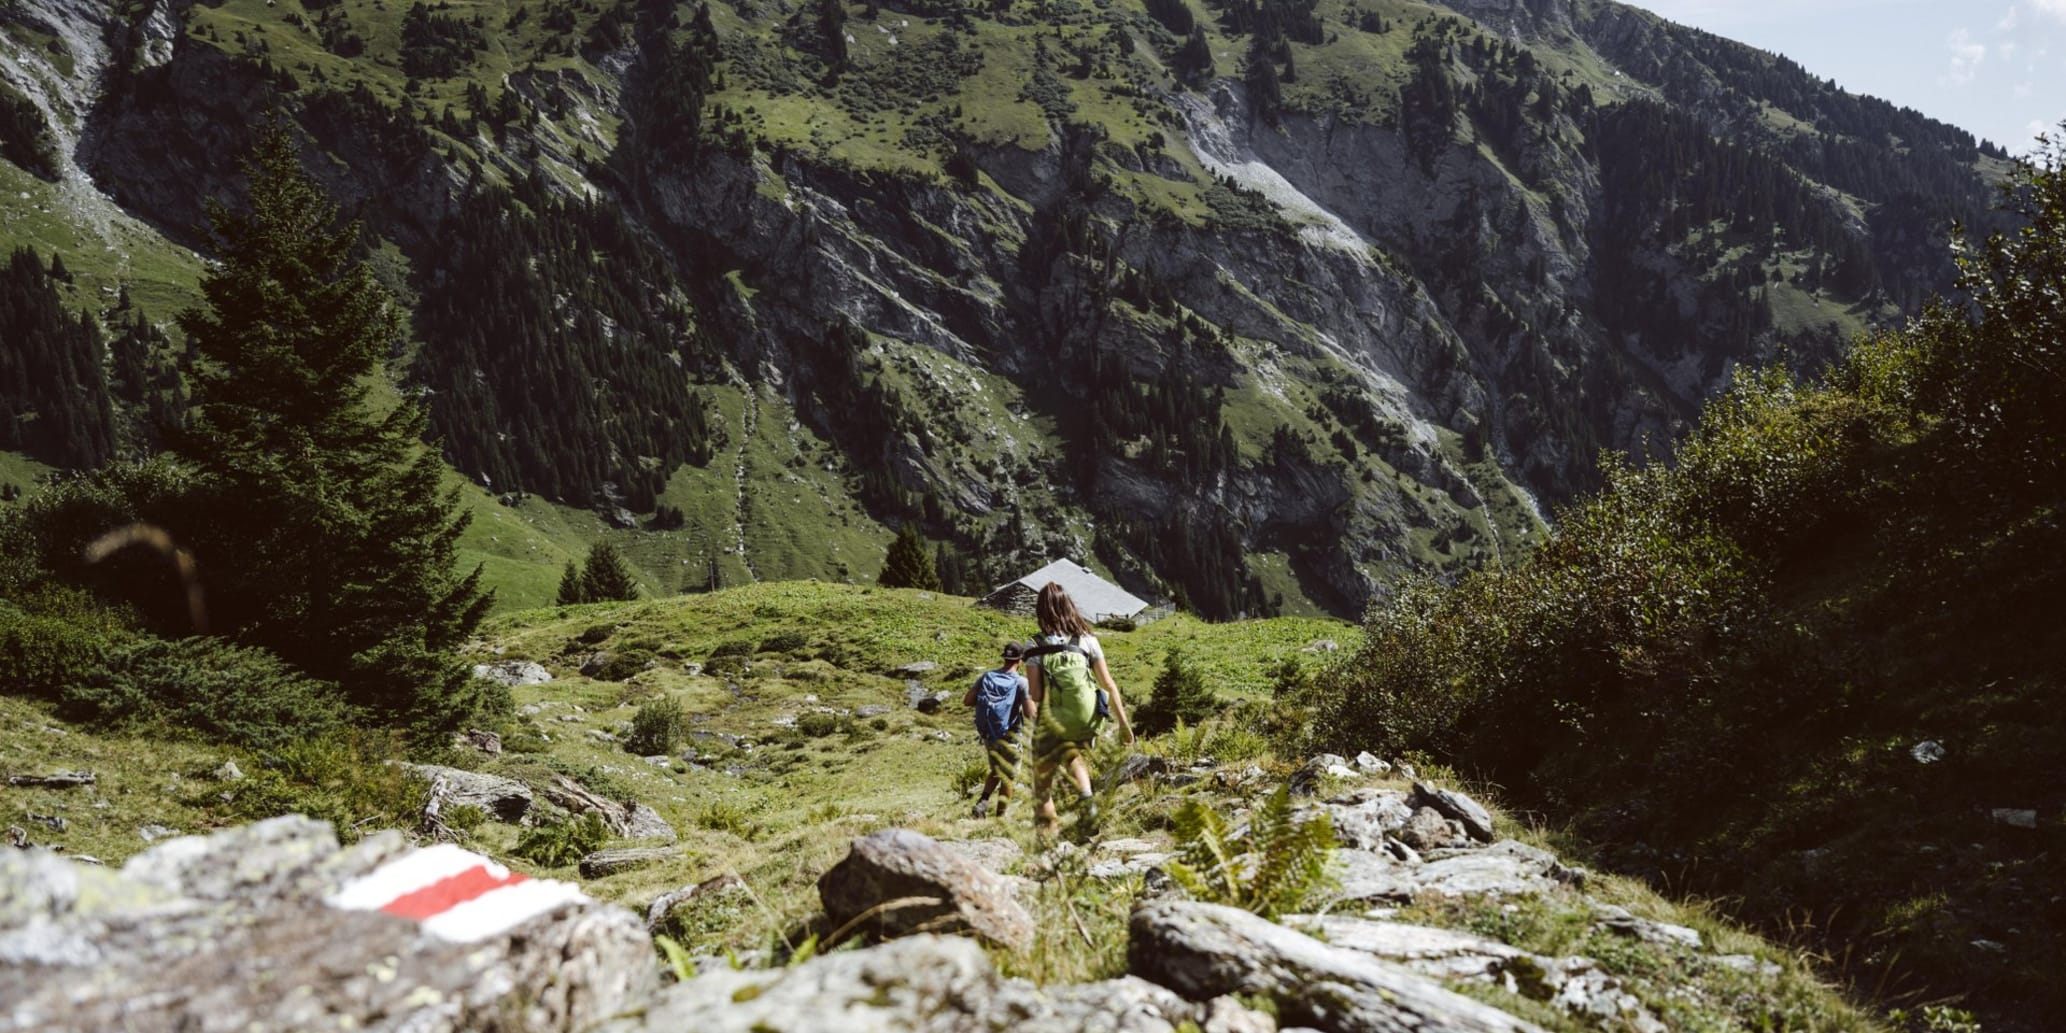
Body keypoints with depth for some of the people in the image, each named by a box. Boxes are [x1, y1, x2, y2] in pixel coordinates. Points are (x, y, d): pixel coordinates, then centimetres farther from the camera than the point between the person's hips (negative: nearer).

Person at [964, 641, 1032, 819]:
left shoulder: (986, 677, -1)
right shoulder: (1021, 682, -13)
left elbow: (967, 701, -1)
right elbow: (1030, 714, -16)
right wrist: (1031, 700, 3)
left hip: (987, 734, 4)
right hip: (1008, 736, -4)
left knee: (996, 772, 24)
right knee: (1008, 777, 12)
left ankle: (982, 802, 5)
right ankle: (1000, 816, 15)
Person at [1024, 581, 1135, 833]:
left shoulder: (1036, 648, -8)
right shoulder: (1087, 641, -3)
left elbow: (1035, 695, -13)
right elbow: (1109, 685, -5)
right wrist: (1124, 723, 0)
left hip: (1050, 727, -2)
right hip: (1085, 725, 2)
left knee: (1043, 784, 16)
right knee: (1074, 754, 31)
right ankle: (1086, 792, 4)